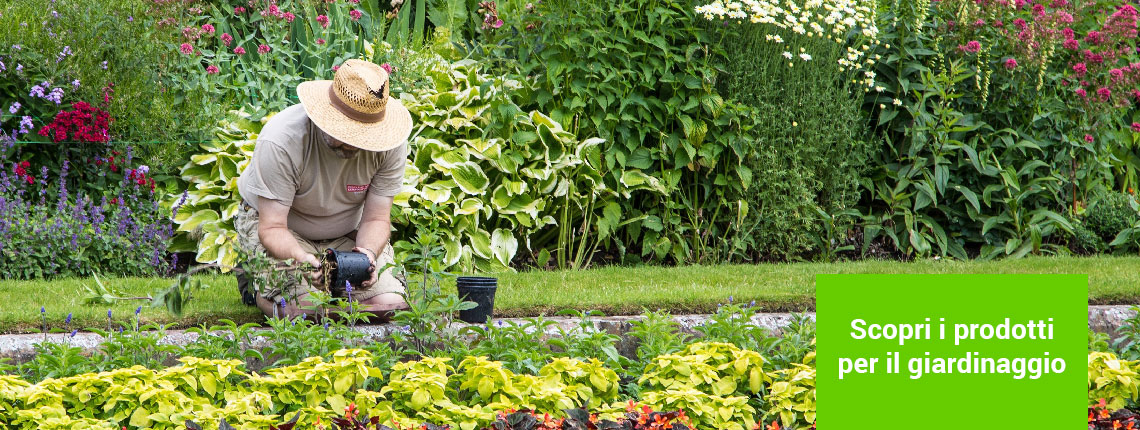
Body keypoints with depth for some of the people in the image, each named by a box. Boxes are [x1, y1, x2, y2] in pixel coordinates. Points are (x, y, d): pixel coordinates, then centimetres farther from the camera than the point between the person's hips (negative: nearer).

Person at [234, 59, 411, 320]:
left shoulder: (391, 143, -22)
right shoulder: (280, 141, -32)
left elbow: (376, 217, -14)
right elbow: (272, 227, -29)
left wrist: (369, 253, -37)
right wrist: (301, 259, -50)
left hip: (347, 230, 4)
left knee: (389, 304, -16)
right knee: (306, 309, -27)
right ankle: (254, 281, 8)